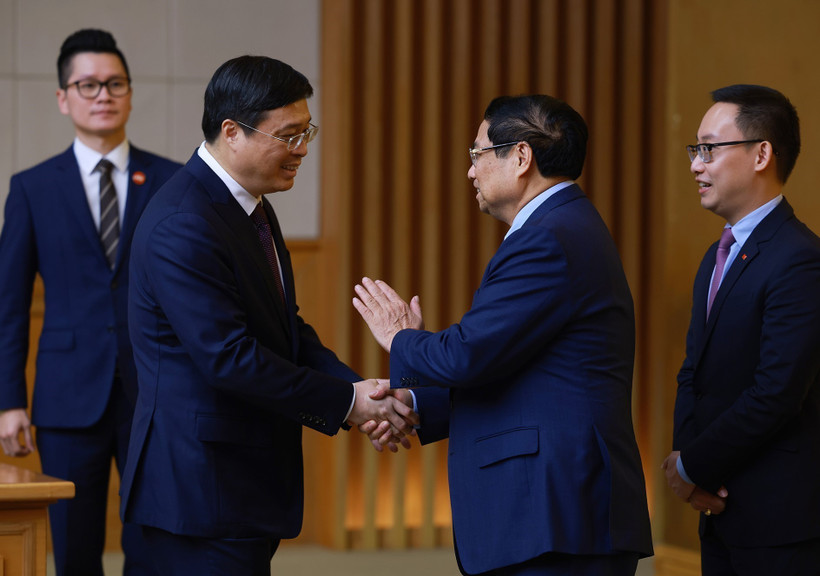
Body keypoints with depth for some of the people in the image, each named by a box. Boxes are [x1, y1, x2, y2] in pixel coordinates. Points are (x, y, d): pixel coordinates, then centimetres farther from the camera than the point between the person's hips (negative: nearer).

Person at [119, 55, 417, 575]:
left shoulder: (251, 208, 13)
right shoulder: (183, 227, -20)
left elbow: (287, 328, 14)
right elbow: (230, 358, -23)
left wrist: (361, 389, -3)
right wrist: (345, 401, -16)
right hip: (202, 488, -10)